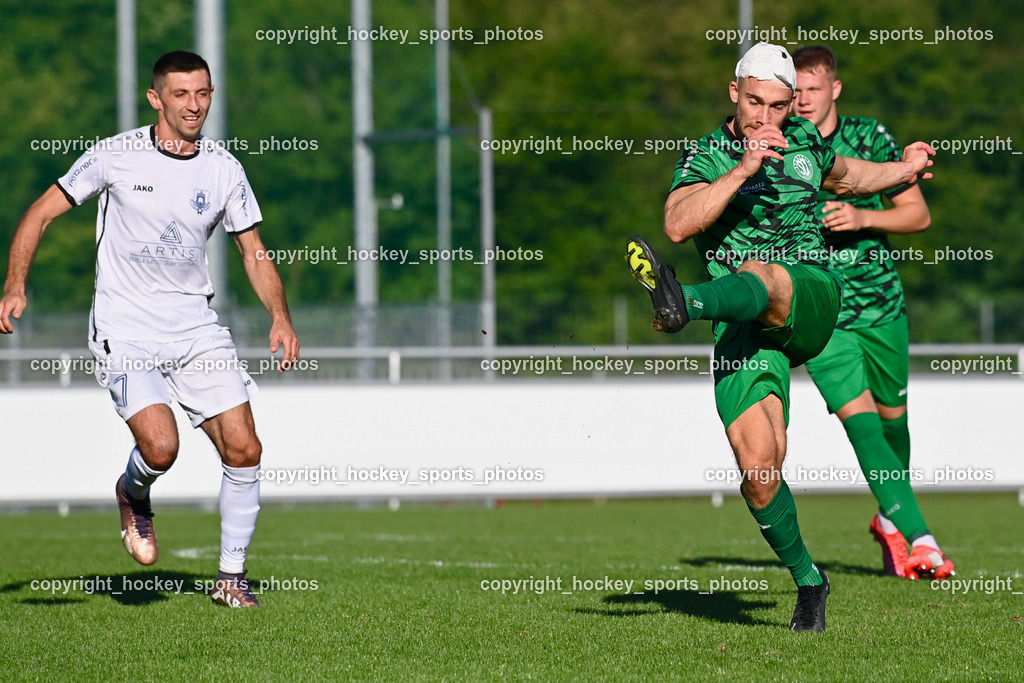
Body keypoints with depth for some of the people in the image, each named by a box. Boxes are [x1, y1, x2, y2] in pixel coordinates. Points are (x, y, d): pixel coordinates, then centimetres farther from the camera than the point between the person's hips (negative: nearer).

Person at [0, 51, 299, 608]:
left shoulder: (224, 170, 2)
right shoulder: (116, 156, -6)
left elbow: (254, 252, 11)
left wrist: (280, 318, -5)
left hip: (196, 326, 4)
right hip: (125, 331, -4)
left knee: (243, 449, -6)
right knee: (160, 447, -22)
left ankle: (231, 577, 11)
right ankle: (133, 496, 15)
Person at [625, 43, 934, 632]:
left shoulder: (805, 142, 16)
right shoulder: (706, 157, 4)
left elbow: (846, 176, 40)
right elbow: (678, 225, -16)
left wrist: (905, 169, 32)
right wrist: (743, 169, -21)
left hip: (811, 300, 1)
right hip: (743, 332, -1)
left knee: (760, 277, -36)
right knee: (759, 465, -13)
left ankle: (684, 304, -69)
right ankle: (807, 579, 5)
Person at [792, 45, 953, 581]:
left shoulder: (870, 137, -2)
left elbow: (918, 213, 1)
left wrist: (861, 218, -16)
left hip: (882, 304, 2)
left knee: (891, 413, 14)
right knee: (859, 417, -16)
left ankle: (890, 520, 40)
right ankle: (918, 538, -20)